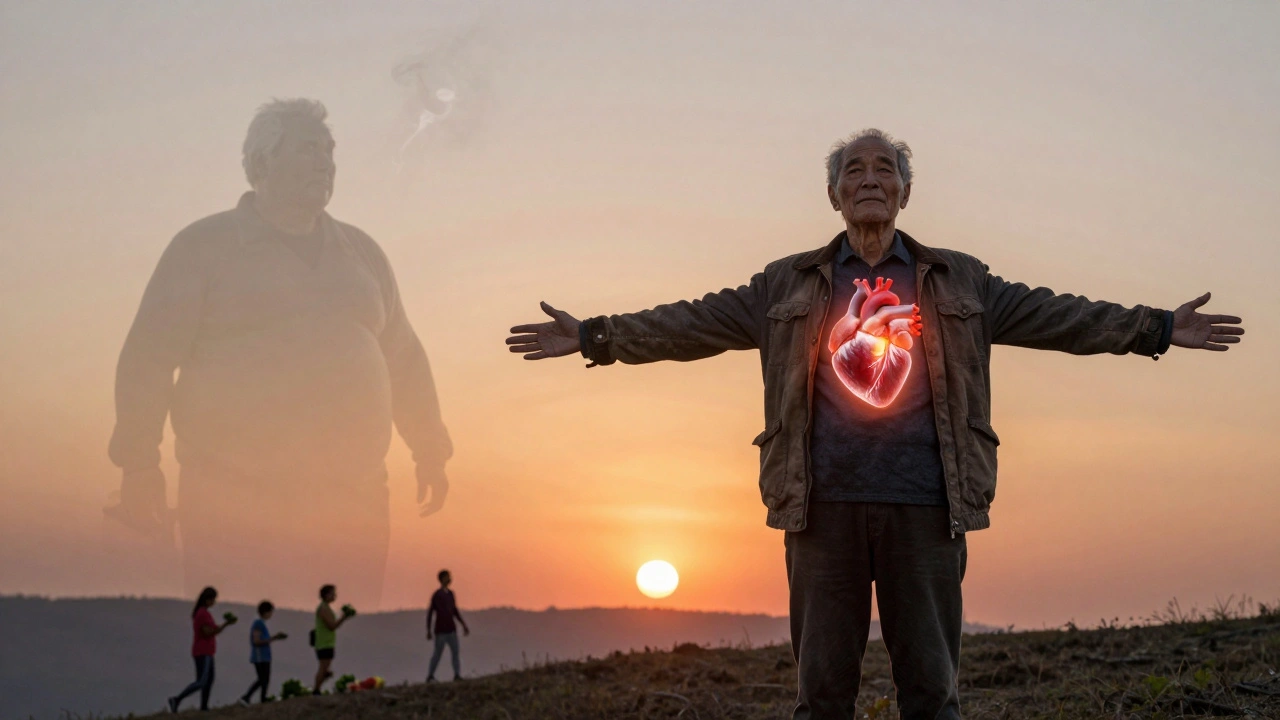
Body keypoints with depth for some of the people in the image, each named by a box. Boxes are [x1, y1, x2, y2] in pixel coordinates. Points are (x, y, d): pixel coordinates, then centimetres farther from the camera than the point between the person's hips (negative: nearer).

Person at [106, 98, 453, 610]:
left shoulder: (360, 252, 17)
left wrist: (430, 454, 18)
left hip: (355, 501, 4)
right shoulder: (203, 246, 3)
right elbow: (147, 359, -1)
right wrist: (138, 466, -7)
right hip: (235, 504, -4)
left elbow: (403, 356, 21)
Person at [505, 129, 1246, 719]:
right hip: (825, 506, 0)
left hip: (925, 506, 0)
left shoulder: (959, 282, 13)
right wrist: (596, 336, 2)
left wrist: (1157, 328, 4)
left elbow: (1054, 315, 10)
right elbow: (694, 323, 8)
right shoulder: (787, 286, 11)